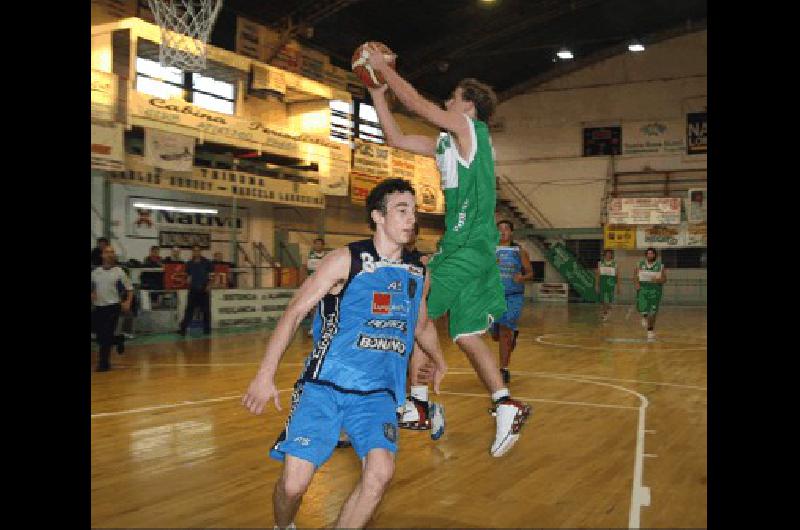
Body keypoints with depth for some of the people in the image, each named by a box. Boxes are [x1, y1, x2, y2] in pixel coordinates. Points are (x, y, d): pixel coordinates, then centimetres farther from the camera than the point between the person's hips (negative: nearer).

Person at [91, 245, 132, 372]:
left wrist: (128, 302, -9)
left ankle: (104, 363, 3)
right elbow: (92, 289, 18)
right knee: (100, 337, 6)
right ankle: (119, 340, 34)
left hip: (113, 307, -4)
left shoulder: (119, 272, -2)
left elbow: (129, 288, 2)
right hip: (98, 307, 4)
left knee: (106, 337, -8)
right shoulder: (95, 272, 6)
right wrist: (92, 295, -2)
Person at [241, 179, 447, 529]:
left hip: (378, 394, 4)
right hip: (324, 387, -3)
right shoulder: (346, 260, -5)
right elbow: (295, 312, -6)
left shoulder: (418, 273, 10)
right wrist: (266, 374, -12)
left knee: (381, 472, -21)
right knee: (294, 483, -11)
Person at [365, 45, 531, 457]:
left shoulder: (472, 128, -3)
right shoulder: (447, 144, 21)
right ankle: (505, 406, 7)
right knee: (467, 334, 7)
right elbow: (395, 138, 23)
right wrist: (377, 93, 20)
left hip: (470, 244, -9)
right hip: (463, 243, 9)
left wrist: (383, 66, 3)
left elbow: (416, 103, -7)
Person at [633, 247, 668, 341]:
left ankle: (650, 330, 17)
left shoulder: (660, 266, 0)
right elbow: (635, 276, 11)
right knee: (642, 309, -13)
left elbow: (664, 279, 2)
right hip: (643, 289, 1)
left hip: (655, 290, 0)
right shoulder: (640, 265, 3)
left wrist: (658, 280, -18)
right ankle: (645, 316, 24)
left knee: (652, 313, -1)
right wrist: (636, 283, -8)